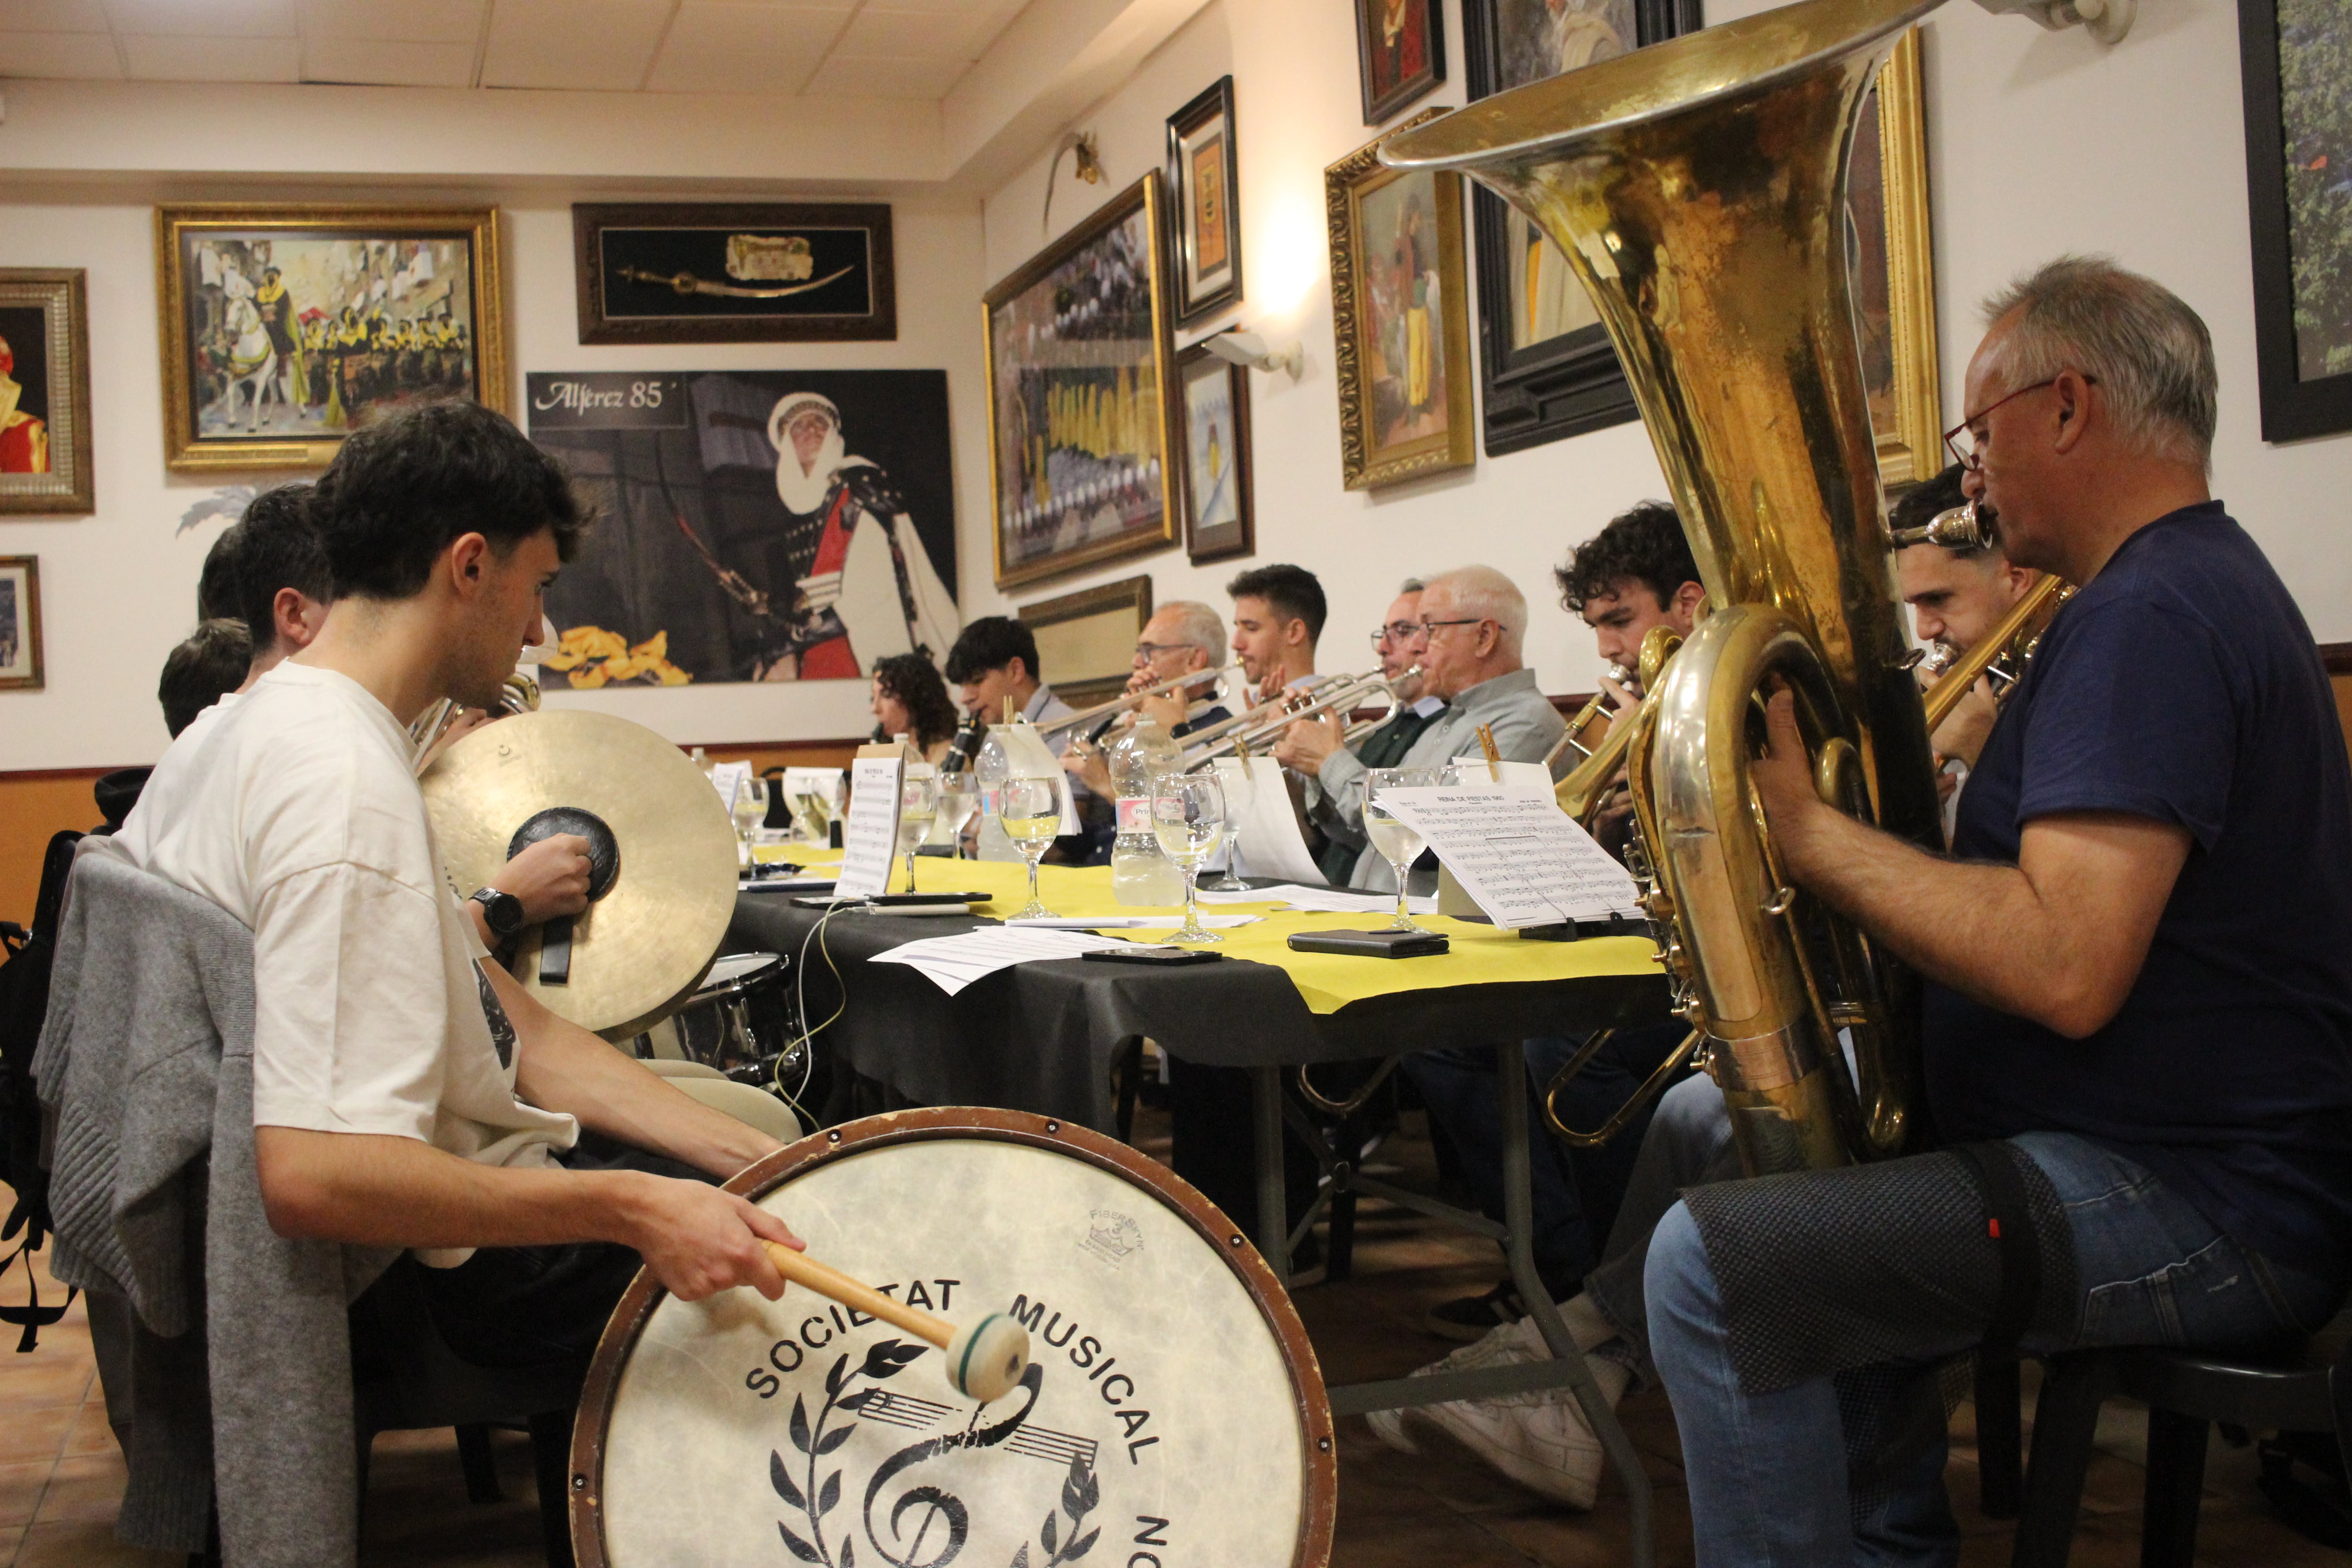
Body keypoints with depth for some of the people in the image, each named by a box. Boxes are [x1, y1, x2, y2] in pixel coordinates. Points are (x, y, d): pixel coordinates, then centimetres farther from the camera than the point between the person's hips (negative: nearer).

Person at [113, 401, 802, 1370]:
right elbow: (311, 1173, -37)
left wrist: (756, 1159, -3)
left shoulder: (271, 724, 6)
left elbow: (519, 1034, 4)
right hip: (474, 1270, -10)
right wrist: (633, 1211, -33)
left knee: (762, 1120, 22)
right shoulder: (350, 788, -27)